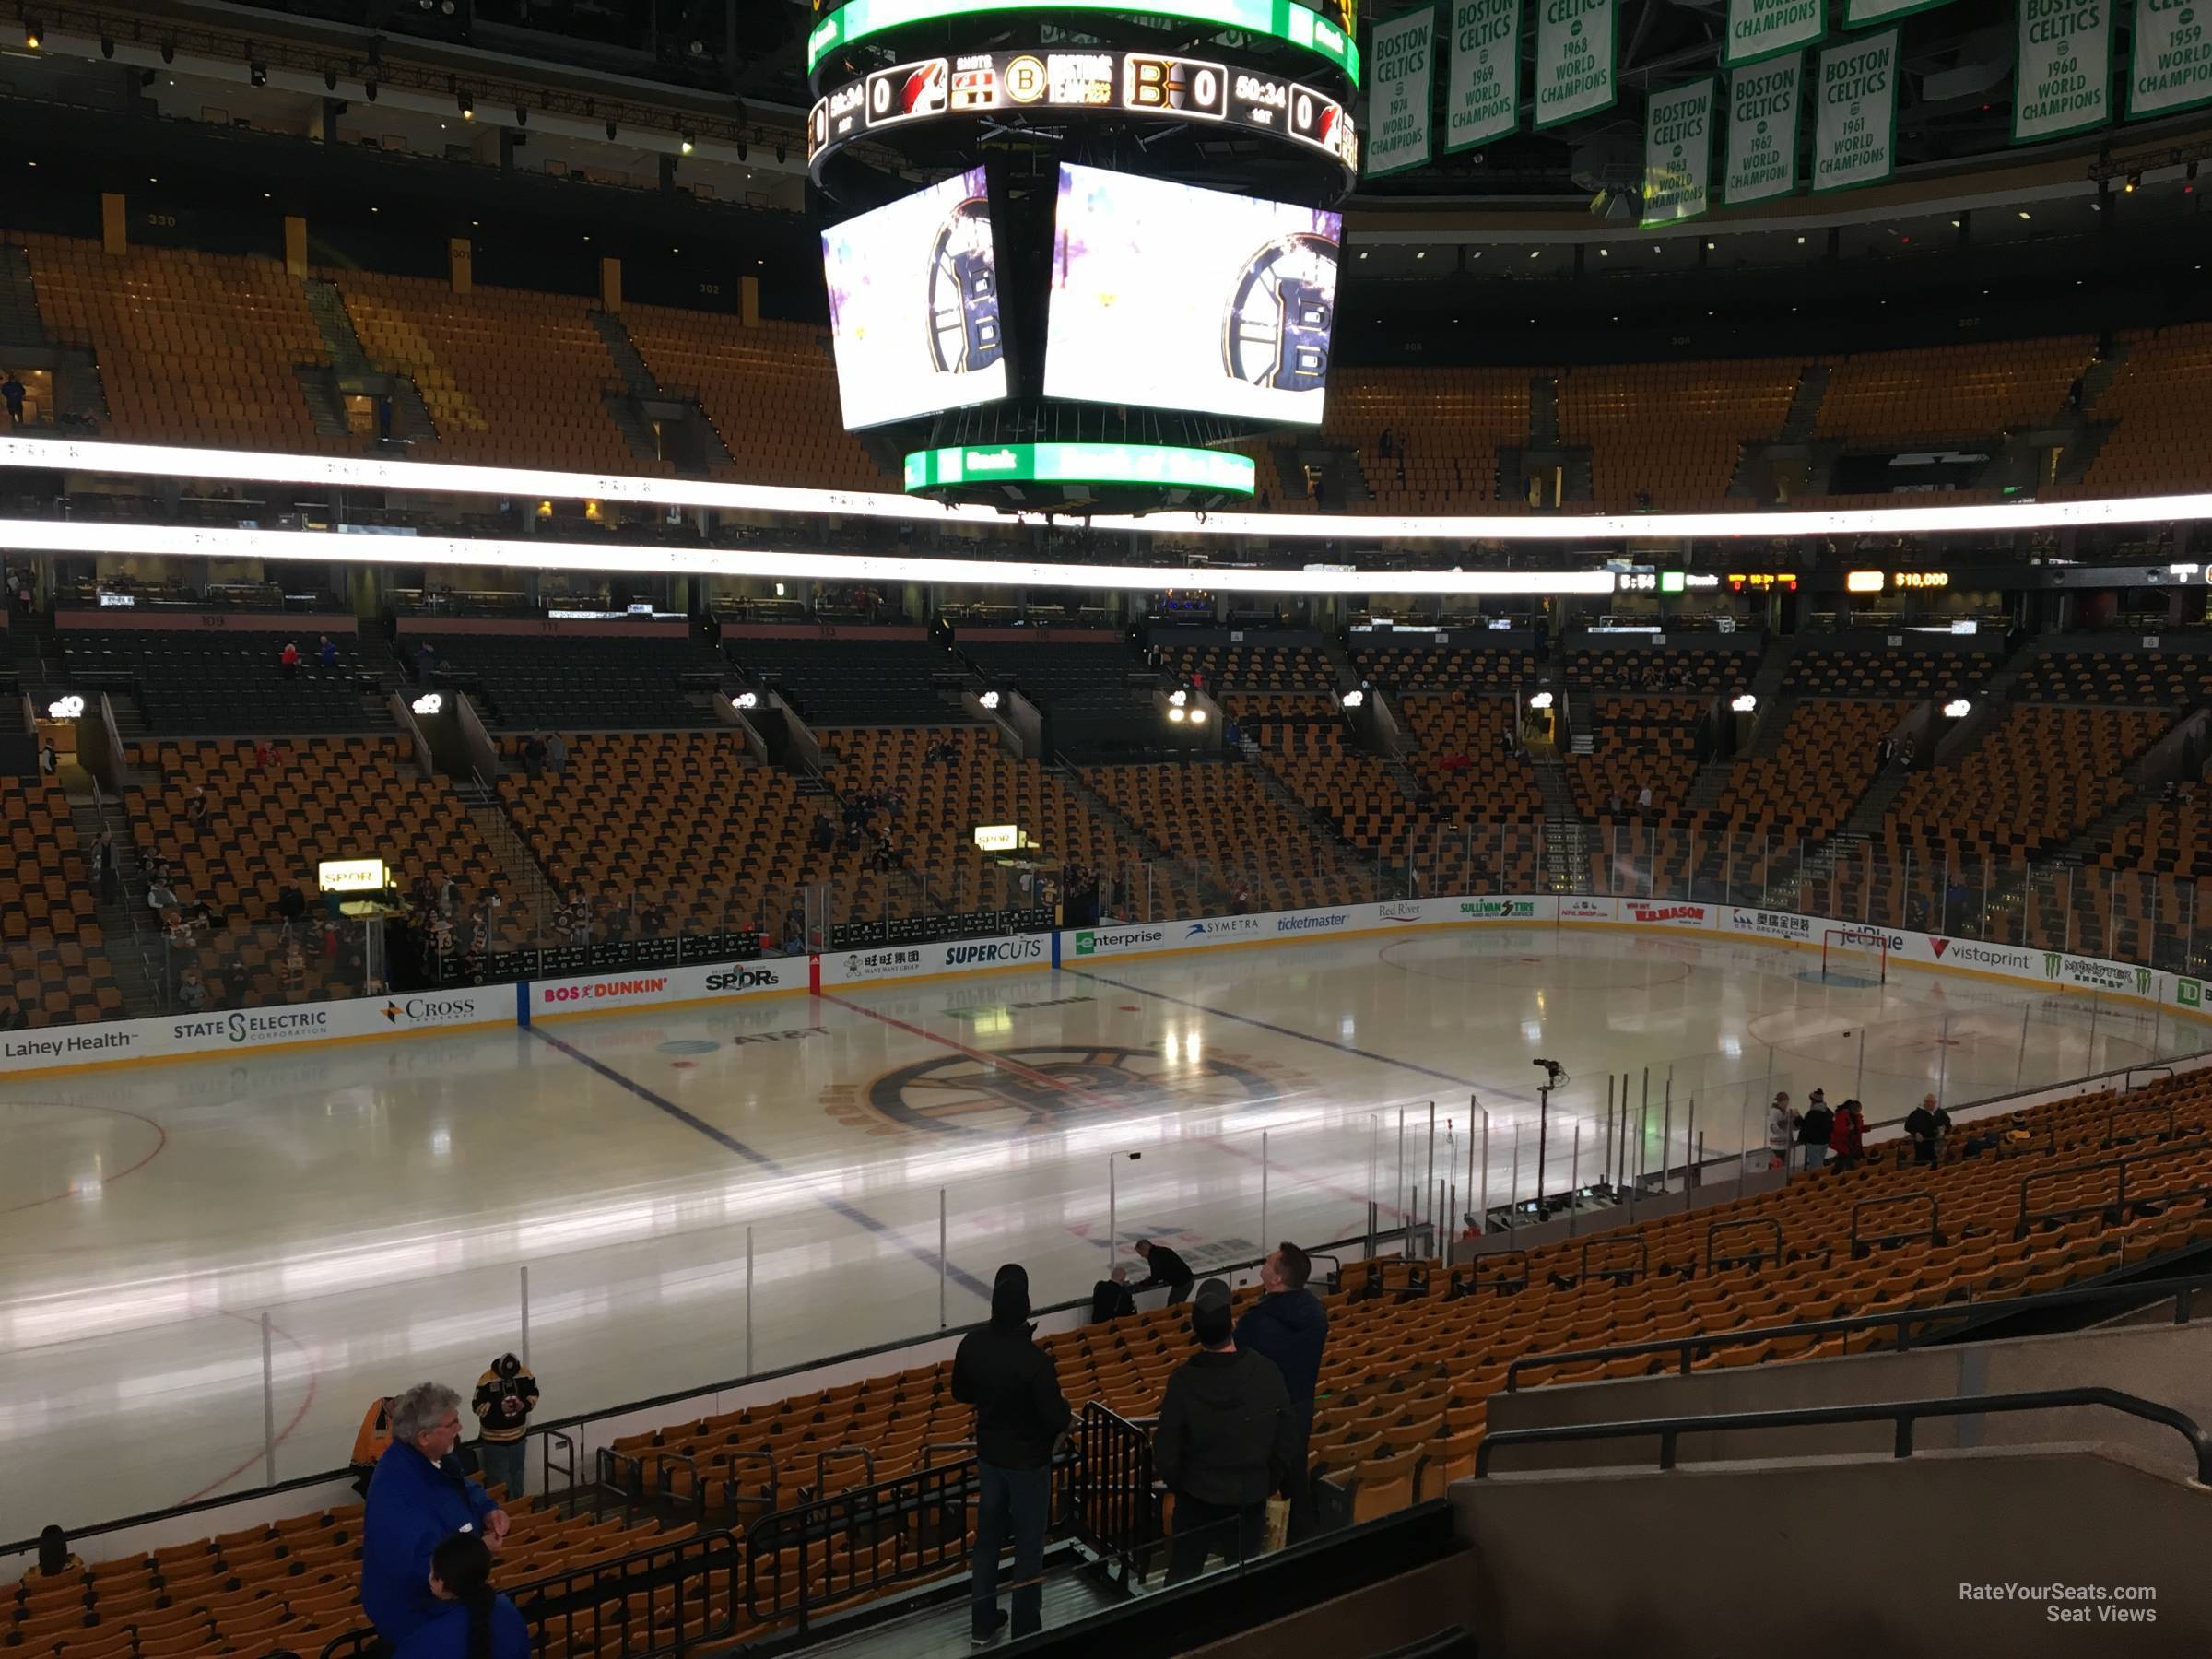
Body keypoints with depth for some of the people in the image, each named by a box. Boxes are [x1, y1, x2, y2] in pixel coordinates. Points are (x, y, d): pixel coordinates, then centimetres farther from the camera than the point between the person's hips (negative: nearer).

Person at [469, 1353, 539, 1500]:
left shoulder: (525, 1374, -7)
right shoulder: (487, 1379, -19)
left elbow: (534, 1395, 3)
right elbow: (477, 1407, -15)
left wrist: (525, 1404, -18)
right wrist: (499, 1408, -28)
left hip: (518, 1436, 4)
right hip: (494, 1439, -4)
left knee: (517, 1476, 20)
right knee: (500, 1481, 2)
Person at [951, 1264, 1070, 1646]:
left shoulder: (972, 1344, -13)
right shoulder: (1036, 1360, -30)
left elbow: (961, 1393, 4)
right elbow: (1055, 1418, -22)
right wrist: (1068, 1414, -2)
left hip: (989, 1455, 5)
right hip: (1029, 1461, -5)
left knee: (988, 1536, 21)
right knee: (1029, 1546, 12)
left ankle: (982, 1623, 36)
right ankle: (1025, 1632, 24)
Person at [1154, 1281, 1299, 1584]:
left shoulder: (1184, 1380, -22)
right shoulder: (1266, 1372, -17)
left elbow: (1166, 1450, -13)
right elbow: (1287, 1439, -6)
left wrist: (1176, 1484, 7)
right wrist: (1271, 1482, 9)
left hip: (1197, 1497, -1)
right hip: (1251, 1495, 1)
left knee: (1183, 1573, 17)